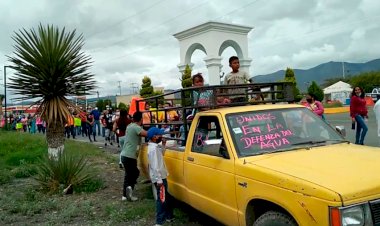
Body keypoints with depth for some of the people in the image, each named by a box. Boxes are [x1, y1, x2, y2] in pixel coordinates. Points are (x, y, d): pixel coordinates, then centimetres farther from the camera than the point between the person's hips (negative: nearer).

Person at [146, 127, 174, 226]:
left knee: (166, 197, 19)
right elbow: (155, 166, -26)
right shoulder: (153, 149, -23)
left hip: (161, 176, 10)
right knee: (162, 199, -2)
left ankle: (168, 216, 32)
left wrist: (163, 145, 10)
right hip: (159, 178, -10)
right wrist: (159, 180, -25)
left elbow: (161, 154, 26)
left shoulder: (156, 146, 7)